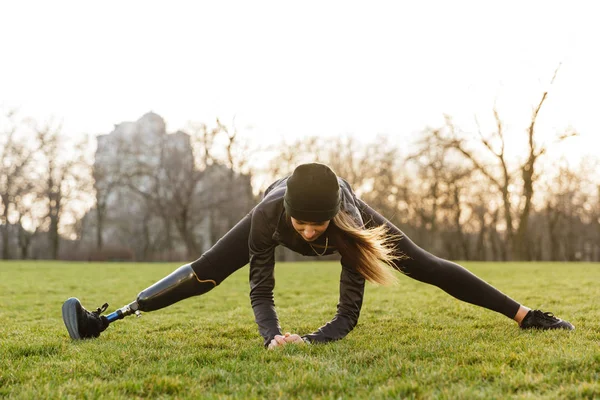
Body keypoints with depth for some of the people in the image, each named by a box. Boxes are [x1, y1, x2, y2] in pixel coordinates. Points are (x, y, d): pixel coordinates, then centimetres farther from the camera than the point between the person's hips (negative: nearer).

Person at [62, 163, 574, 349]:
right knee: (206, 271, -11)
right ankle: (108, 318, -4)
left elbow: (349, 312, -42)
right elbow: (261, 290, -38)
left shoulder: (352, 222, -45)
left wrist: (308, 341, -58)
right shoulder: (269, 213, -44)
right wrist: (272, 336, -56)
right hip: (282, 204, 1)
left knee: (425, 266, -3)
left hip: (344, 211, 0)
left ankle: (526, 315, 6)